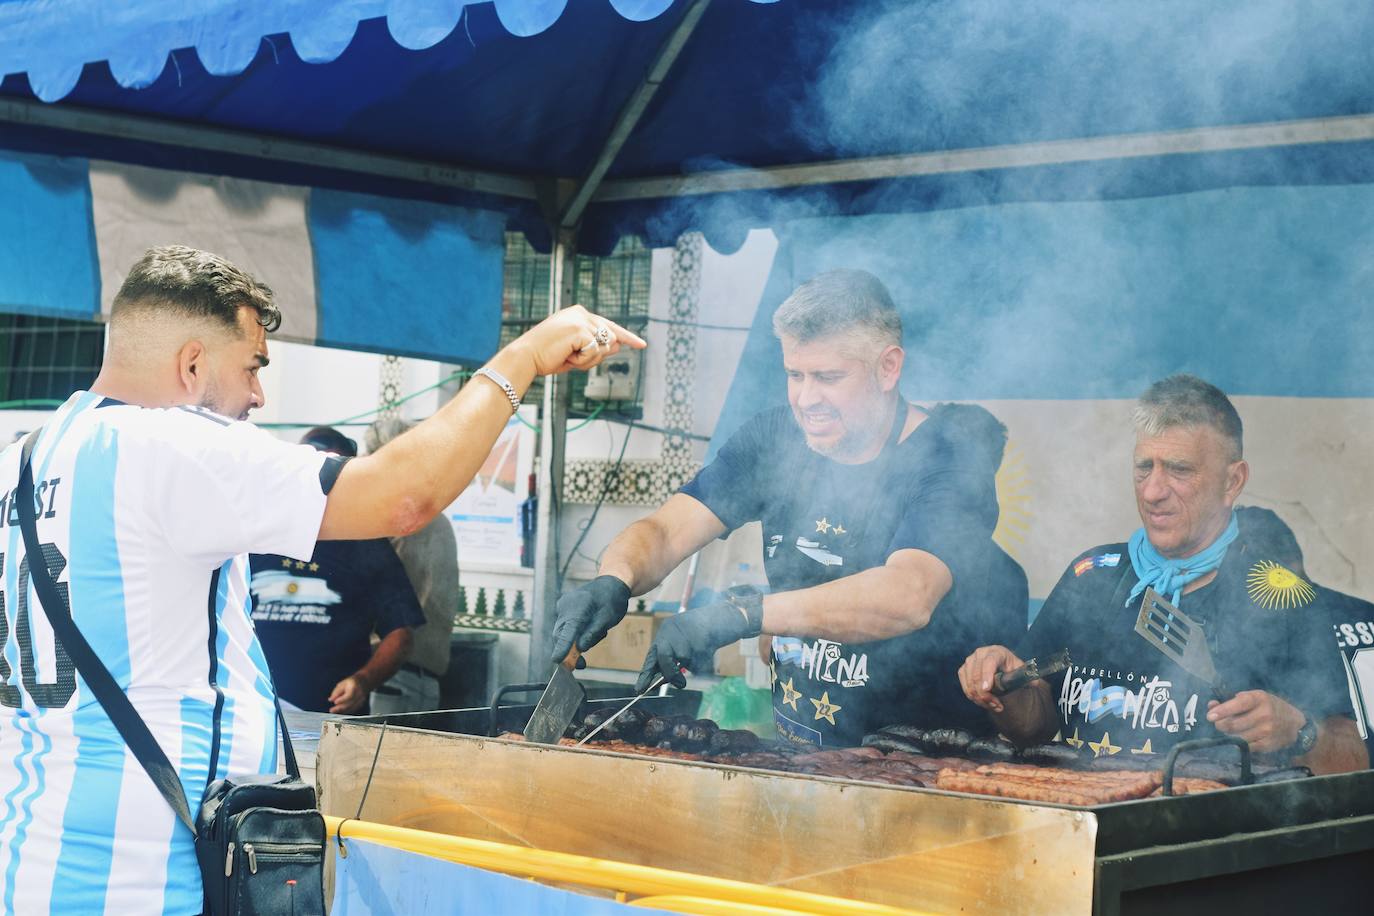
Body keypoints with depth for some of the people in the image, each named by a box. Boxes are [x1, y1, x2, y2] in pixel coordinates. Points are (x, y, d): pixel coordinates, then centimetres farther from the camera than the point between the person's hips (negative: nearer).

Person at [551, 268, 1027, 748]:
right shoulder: (777, 438, 6)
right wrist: (613, 582, -22)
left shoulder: (953, 457, -12)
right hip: (795, 753, 5)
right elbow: (665, 530, 2)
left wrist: (741, 614, -36)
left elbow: (908, 596, -28)